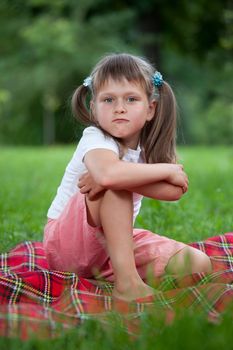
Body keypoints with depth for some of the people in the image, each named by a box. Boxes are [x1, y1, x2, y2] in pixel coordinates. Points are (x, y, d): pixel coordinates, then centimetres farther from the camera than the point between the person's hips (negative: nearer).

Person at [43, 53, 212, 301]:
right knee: (115, 185, -33)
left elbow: (174, 191, -22)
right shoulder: (95, 138, -18)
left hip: (115, 243, 6)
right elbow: (109, 174, -44)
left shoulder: (147, 148, -1)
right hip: (67, 242, -6)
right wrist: (168, 170, -31)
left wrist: (121, 178, -33)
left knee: (199, 265, -8)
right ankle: (126, 282, -33)